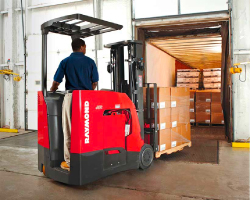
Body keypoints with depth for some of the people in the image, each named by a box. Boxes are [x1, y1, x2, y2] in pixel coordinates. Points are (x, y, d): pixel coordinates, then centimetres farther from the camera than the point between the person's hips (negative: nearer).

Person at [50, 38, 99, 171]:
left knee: (69, 131, 4)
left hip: (71, 96, -1)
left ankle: (70, 162, 8)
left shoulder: (65, 62, 5)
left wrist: (52, 91, 22)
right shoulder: (90, 61, 7)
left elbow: (56, 82, 2)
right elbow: (95, 82, 7)